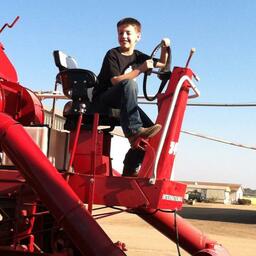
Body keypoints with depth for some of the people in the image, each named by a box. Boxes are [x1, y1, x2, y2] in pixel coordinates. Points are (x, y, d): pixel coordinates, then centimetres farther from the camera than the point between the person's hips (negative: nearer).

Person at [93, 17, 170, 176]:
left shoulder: (138, 56, 12)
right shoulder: (113, 55, -7)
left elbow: (162, 64, 22)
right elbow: (116, 80, -21)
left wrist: (165, 48, 4)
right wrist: (140, 69, -26)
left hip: (122, 103, 6)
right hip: (104, 99, -6)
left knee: (150, 127, -12)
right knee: (130, 84, -35)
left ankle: (131, 169, -6)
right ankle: (133, 130, -47)